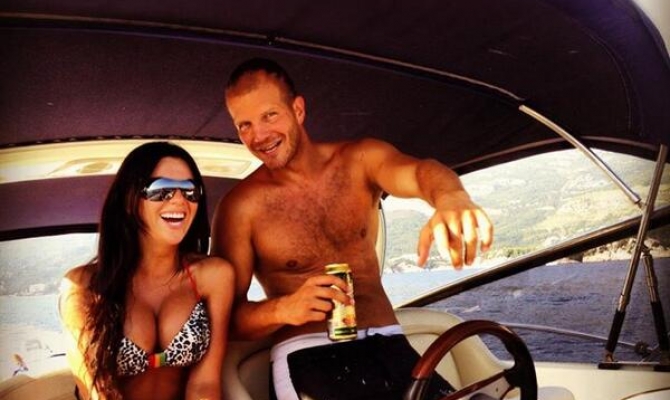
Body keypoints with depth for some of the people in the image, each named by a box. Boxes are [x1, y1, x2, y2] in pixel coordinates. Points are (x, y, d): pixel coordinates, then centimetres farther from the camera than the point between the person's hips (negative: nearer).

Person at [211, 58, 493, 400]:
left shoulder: (359, 159, 4)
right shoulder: (240, 206, -1)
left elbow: (417, 170, -18)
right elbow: (225, 314, -2)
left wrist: (452, 200, -42)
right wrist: (283, 309, -24)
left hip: (386, 345, 3)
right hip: (307, 356, -3)